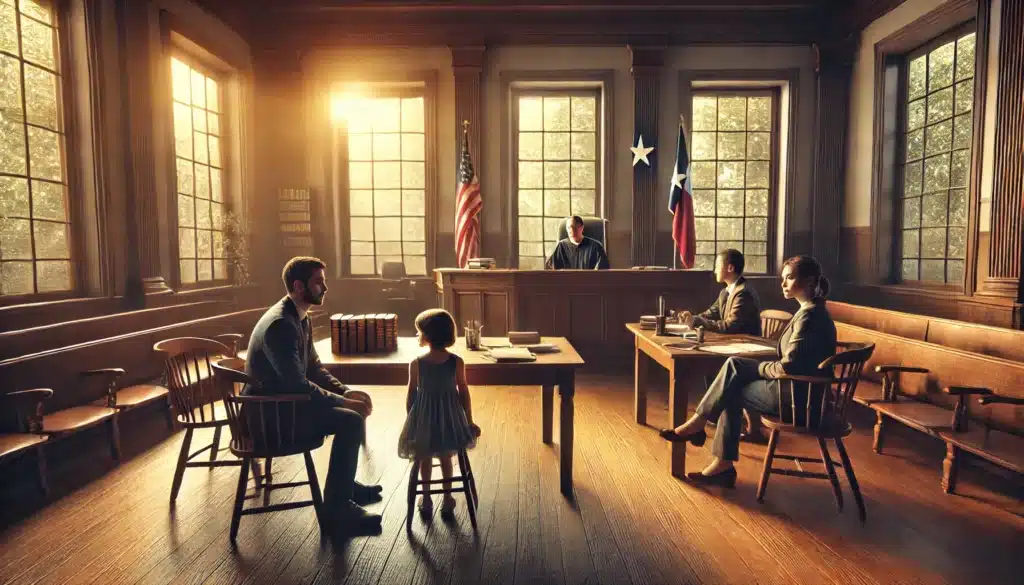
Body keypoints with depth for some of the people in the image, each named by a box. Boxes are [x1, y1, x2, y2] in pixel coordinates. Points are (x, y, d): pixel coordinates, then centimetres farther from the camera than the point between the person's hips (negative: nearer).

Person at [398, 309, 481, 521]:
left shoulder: (416, 363, -15)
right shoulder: (457, 362, -12)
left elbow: (411, 395, -6)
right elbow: (464, 393, -6)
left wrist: (410, 420, 8)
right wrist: (469, 421, 4)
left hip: (423, 419, -1)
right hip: (449, 418, 1)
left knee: (425, 459, 22)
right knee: (446, 458, 21)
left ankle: (426, 498, 34)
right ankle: (447, 499, 30)